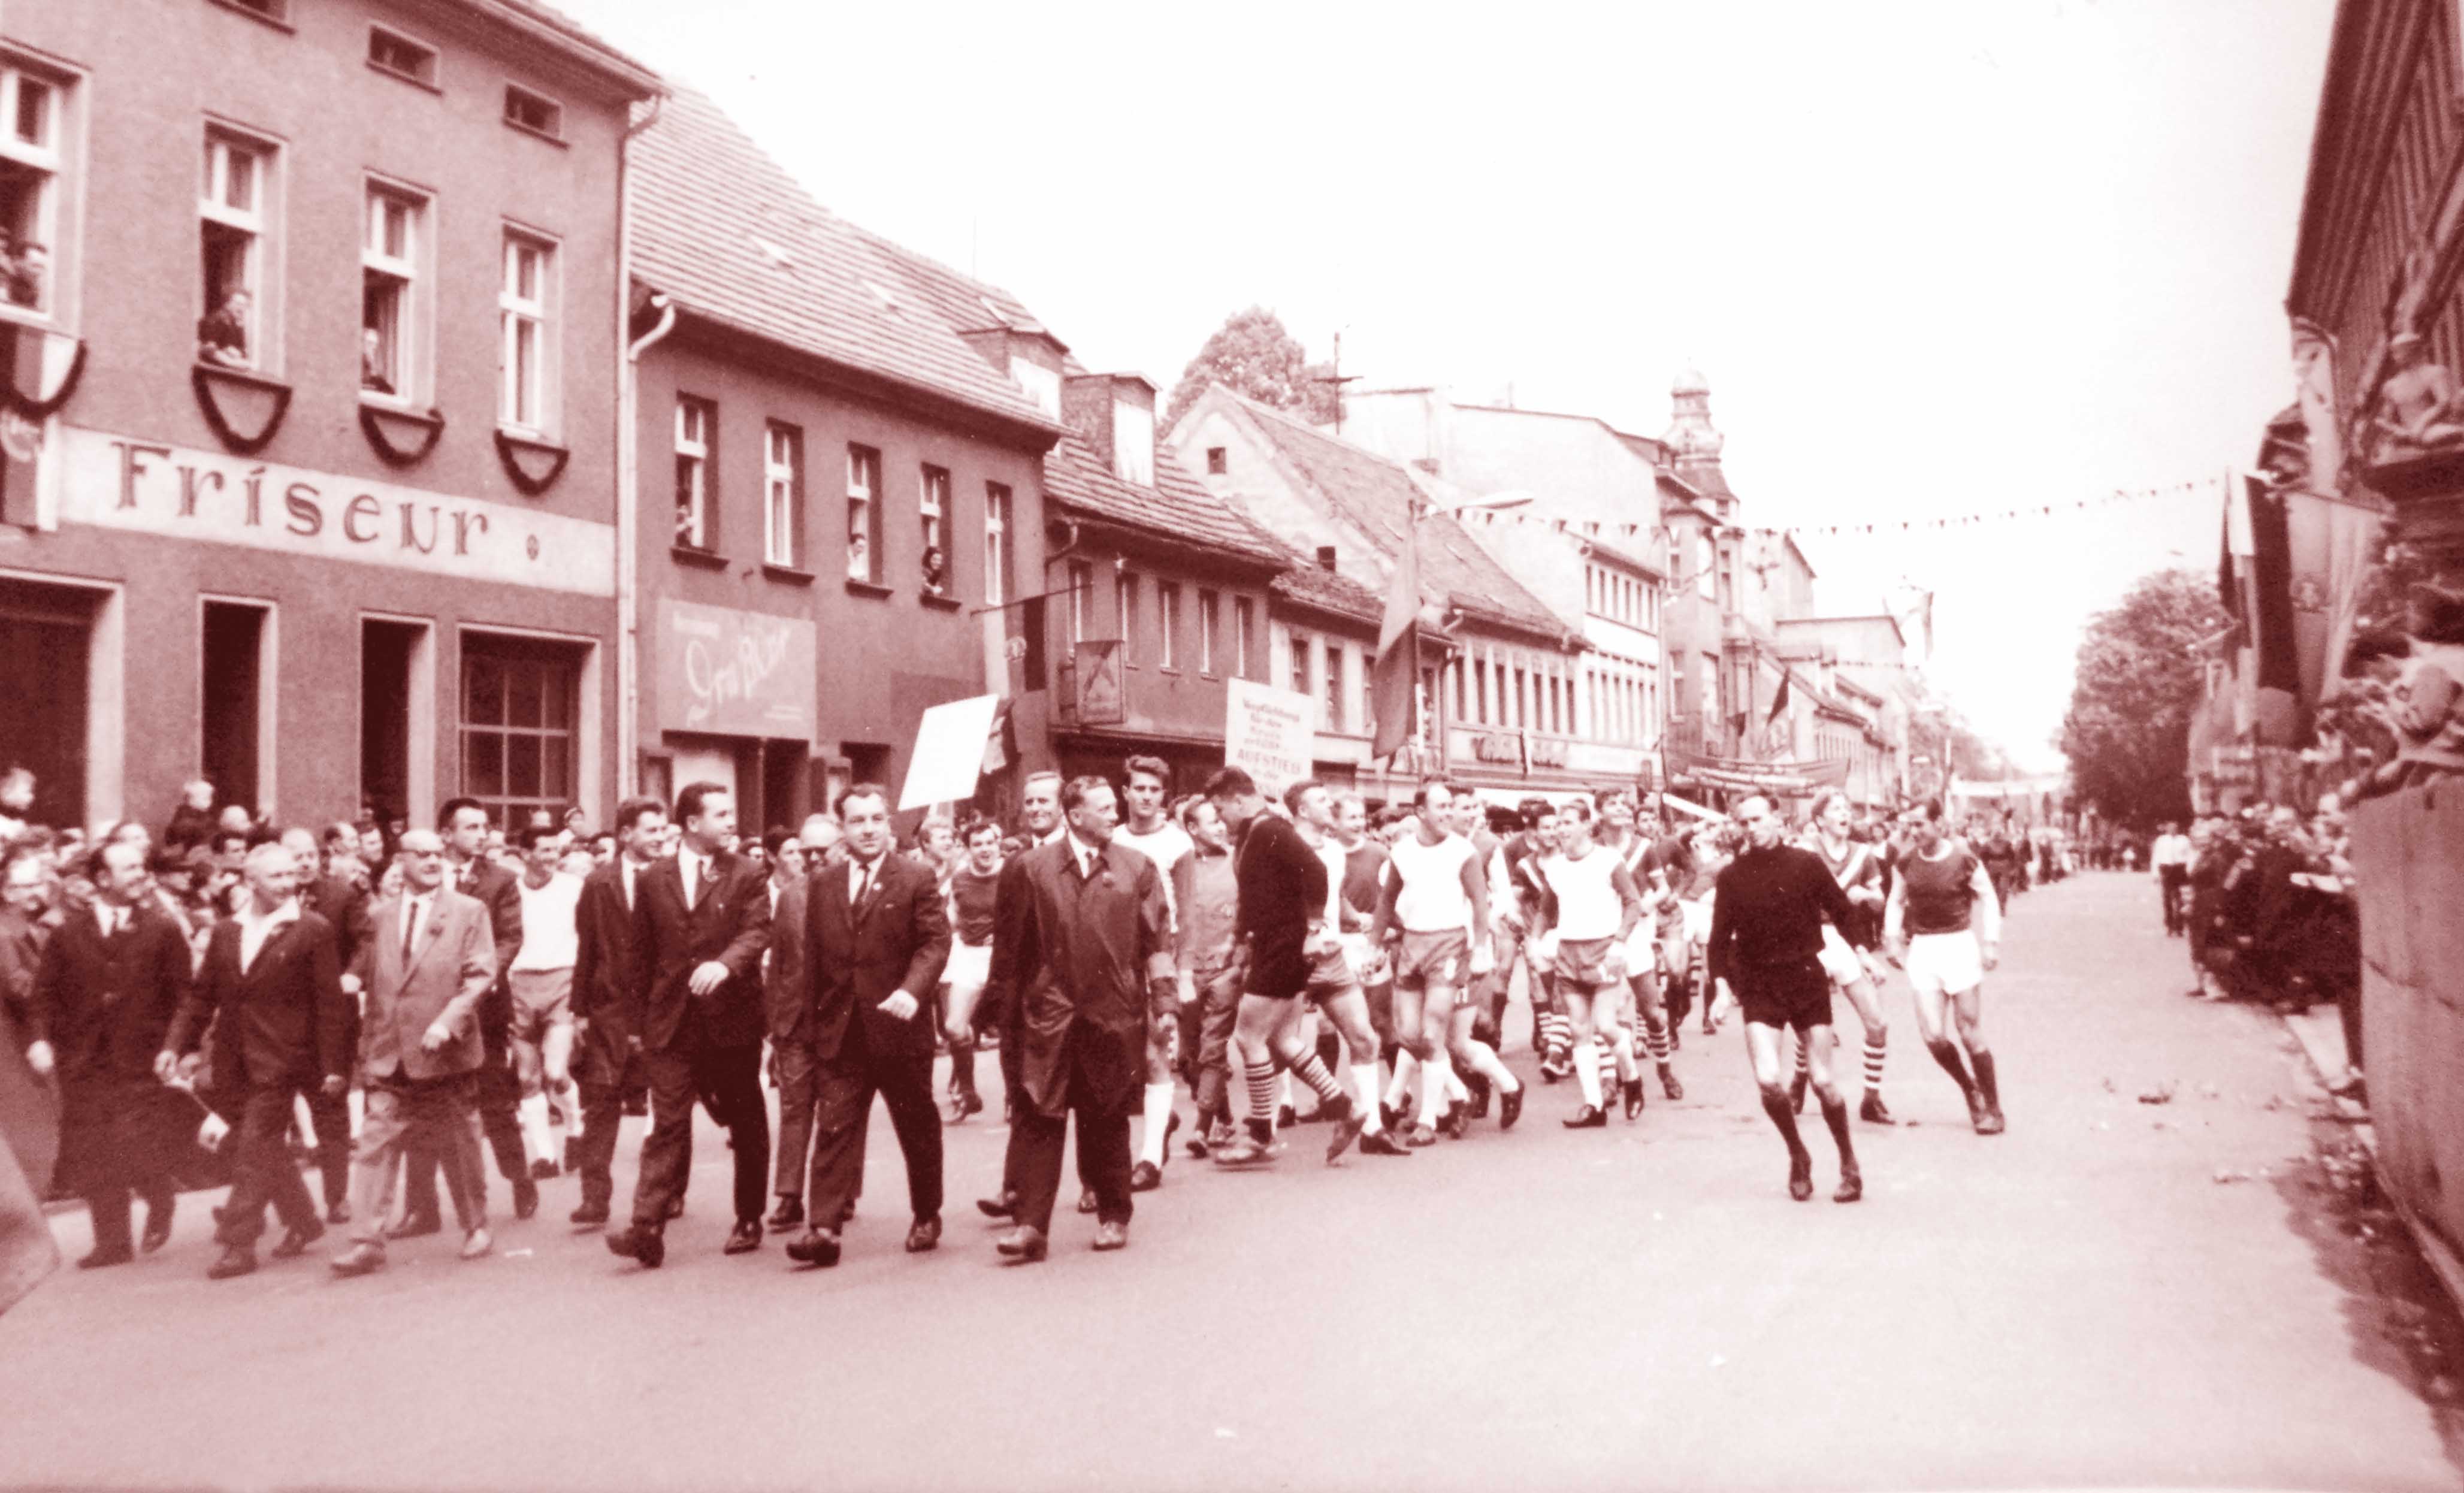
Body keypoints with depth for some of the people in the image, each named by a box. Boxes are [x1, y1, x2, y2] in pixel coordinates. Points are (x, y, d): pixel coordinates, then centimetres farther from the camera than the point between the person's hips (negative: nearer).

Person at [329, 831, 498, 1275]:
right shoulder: (379, 917, 9)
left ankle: (477, 1226, 25)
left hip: (446, 1054, -2)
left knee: (459, 1148, 10)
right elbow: (367, 977, 14)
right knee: (374, 1147, -4)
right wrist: (368, 1046, 5)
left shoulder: (469, 911, -1)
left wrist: (447, 1022, -19)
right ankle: (368, 1242, 0)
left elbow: (481, 976, -7)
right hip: (390, 1056, 2)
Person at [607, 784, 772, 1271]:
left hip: (733, 1019, -1)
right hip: (672, 1024, 1)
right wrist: (638, 1021, 9)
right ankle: (648, 1228, -6)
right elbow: (642, 955, 11)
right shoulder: (653, 881, 8)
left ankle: (749, 1220, 21)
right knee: (668, 1125, -4)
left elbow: (757, 931, -12)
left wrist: (725, 964, -32)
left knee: (747, 1125, 9)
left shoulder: (746, 875, 1)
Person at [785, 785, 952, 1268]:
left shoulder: (917, 880, -2)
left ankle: (926, 1217, 27)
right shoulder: (822, 885, 10)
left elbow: (935, 941, -9)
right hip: (840, 1030, 2)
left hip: (899, 1026, -2)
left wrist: (912, 991, -25)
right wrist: (817, 1014, 7)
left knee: (918, 1126, 11)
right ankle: (825, 1227, -7)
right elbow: (813, 955, 12)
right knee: (835, 1128, -5)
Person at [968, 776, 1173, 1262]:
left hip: (1114, 1016, 1)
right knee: (1037, 1119, -4)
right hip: (1047, 1016, -1)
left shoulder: (1137, 868, 7)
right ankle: (1029, 1223, -1)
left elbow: (1157, 940, 6)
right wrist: (1005, 1013, 3)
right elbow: (1009, 945, 4)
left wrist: (1163, 1001, -2)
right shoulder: (1030, 868, 3)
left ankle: (1113, 1217, 22)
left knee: (1108, 1122, 10)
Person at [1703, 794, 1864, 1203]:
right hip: (1758, 988, 1)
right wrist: (1721, 982, -6)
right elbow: (1719, 937, 4)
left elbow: (1844, 913, 6)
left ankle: (1850, 1164, 24)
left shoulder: (1807, 864, -3)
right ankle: (1798, 1156, 14)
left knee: (1823, 1082, 2)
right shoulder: (1731, 876, 0)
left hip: (1808, 980, -1)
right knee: (1768, 1080, -13)